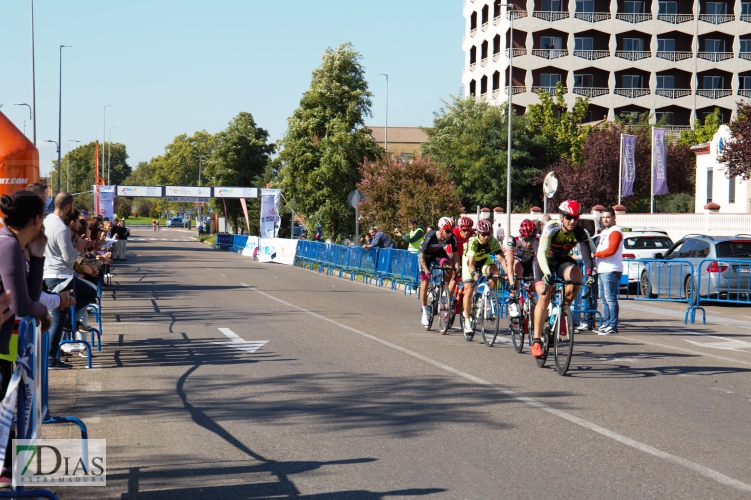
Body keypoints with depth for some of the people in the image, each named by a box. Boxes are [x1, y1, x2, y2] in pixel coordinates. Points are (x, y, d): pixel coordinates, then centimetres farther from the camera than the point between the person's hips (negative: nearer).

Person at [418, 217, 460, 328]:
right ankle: (425, 312, 8)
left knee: (452, 274, -24)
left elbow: (455, 254, -14)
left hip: (439, 253, 2)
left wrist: (457, 268, -28)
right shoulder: (430, 237, -35)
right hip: (426, 256, -2)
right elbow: (421, 257, -28)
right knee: (424, 284, -6)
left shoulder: (452, 238, -26)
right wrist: (426, 270, -40)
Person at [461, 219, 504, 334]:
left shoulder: (493, 241, -29)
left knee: (495, 270, -30)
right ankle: (467, 321, -6)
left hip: (484, 259, 2)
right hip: (469, 260, -2)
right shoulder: (473, 241, -36)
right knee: (468, 290, -13)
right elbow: (471, 263, -44)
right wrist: (474, 274, -64)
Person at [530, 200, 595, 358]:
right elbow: (541, 253, -39)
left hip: (563, 261, 3)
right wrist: (547, 273, -55)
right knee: (544, 296, -19)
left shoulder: (579, 233, -20)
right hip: (545, 262, -3)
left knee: (575, 275, -30)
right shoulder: (551, 229, -28)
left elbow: (587, 254, -29)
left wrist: (590, 274, -48)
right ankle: (536, 341, -16)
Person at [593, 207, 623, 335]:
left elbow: (611, 250, -19)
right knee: (604, 299, 13)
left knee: (610, 298, -11)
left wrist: (595, 254, -13)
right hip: (602, 270, 10)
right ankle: (606, 324, 18)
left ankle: (613, 327, -12)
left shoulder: (615, 232, -8)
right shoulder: (604, 232, 24)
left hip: (611, 270, -10)